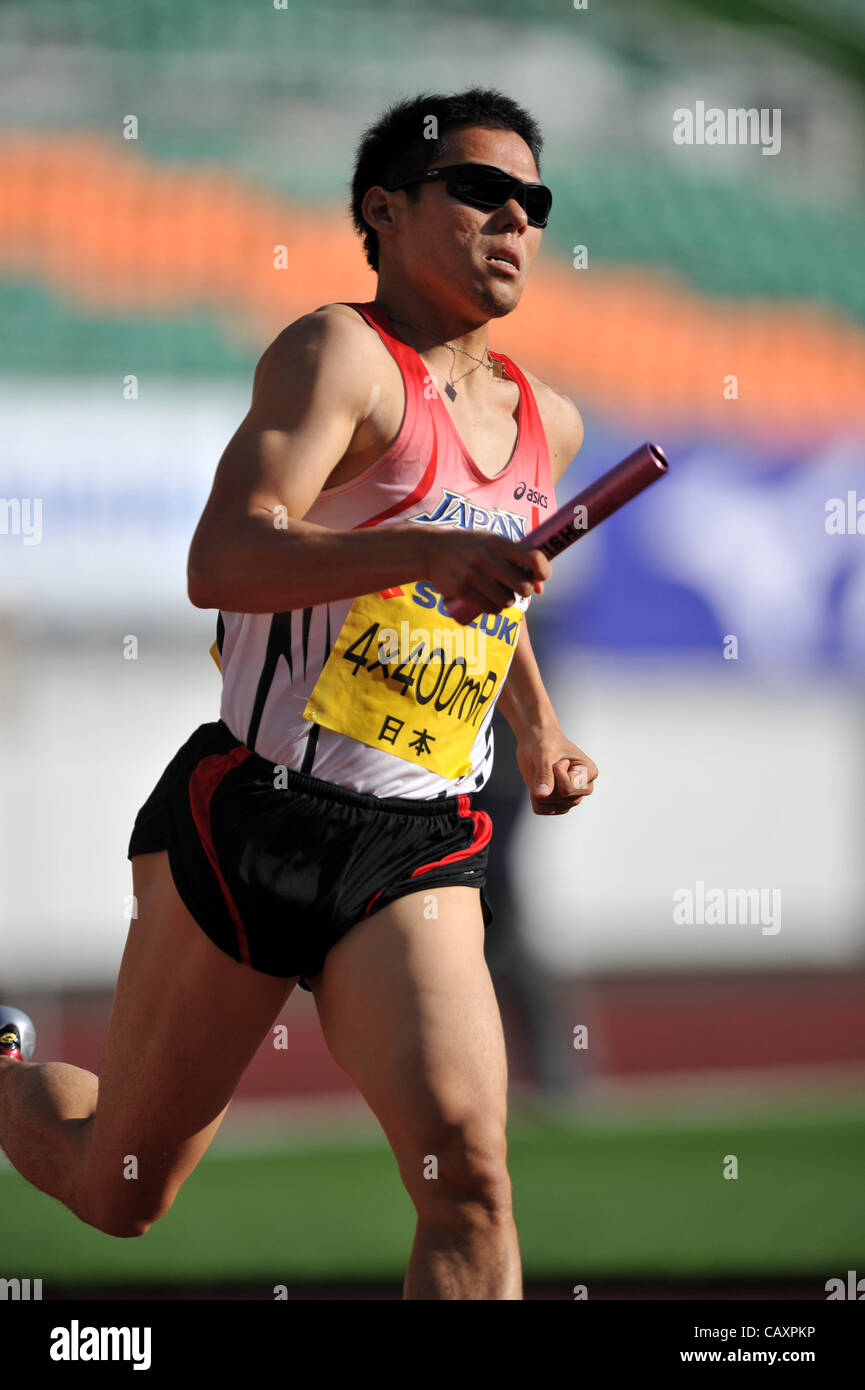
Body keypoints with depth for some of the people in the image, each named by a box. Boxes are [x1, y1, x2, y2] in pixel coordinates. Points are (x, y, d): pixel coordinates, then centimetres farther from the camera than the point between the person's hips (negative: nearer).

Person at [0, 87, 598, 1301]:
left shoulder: (549, 425, 13)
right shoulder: (341, 355, -9)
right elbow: (221, 563, -24)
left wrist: (538, 731, 23)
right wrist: (426, 554, -36)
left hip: (416, 856, 4)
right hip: (250, 822, -4)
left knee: (468, 1172, -20)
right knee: (118, 1191, 11)